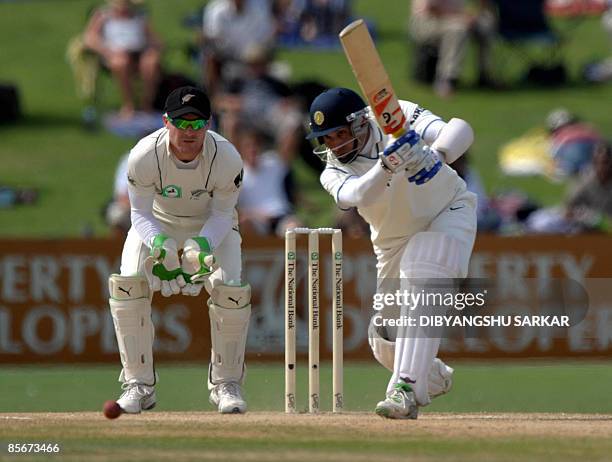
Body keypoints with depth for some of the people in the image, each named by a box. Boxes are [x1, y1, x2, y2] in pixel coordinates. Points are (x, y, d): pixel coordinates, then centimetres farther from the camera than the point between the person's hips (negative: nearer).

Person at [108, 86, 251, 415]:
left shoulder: (226, 158, -29)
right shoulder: (144, 156, -30)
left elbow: (222, 213, -16)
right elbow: (140, 214, -19)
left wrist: (203, 245, -36)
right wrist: (158, 243, -40)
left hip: (212, 227, 0)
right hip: (157, 225, 0)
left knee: (231, 290, -23)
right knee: (128, 285, -23)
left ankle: (225, 383, -1)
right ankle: (139, 385, -10)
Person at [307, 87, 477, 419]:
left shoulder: (399, 117, -21)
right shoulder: (333, 173, -15)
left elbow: (460, 130, -34)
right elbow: (357, 195, -38)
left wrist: (436, 155, -55)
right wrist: (386, 167, -56)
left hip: (448, 214, -4)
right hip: (394, 240, 4)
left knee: (421, 283, -31)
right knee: (386, 338, 4)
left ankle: (407, 390, -36)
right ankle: (433, 377, 36)